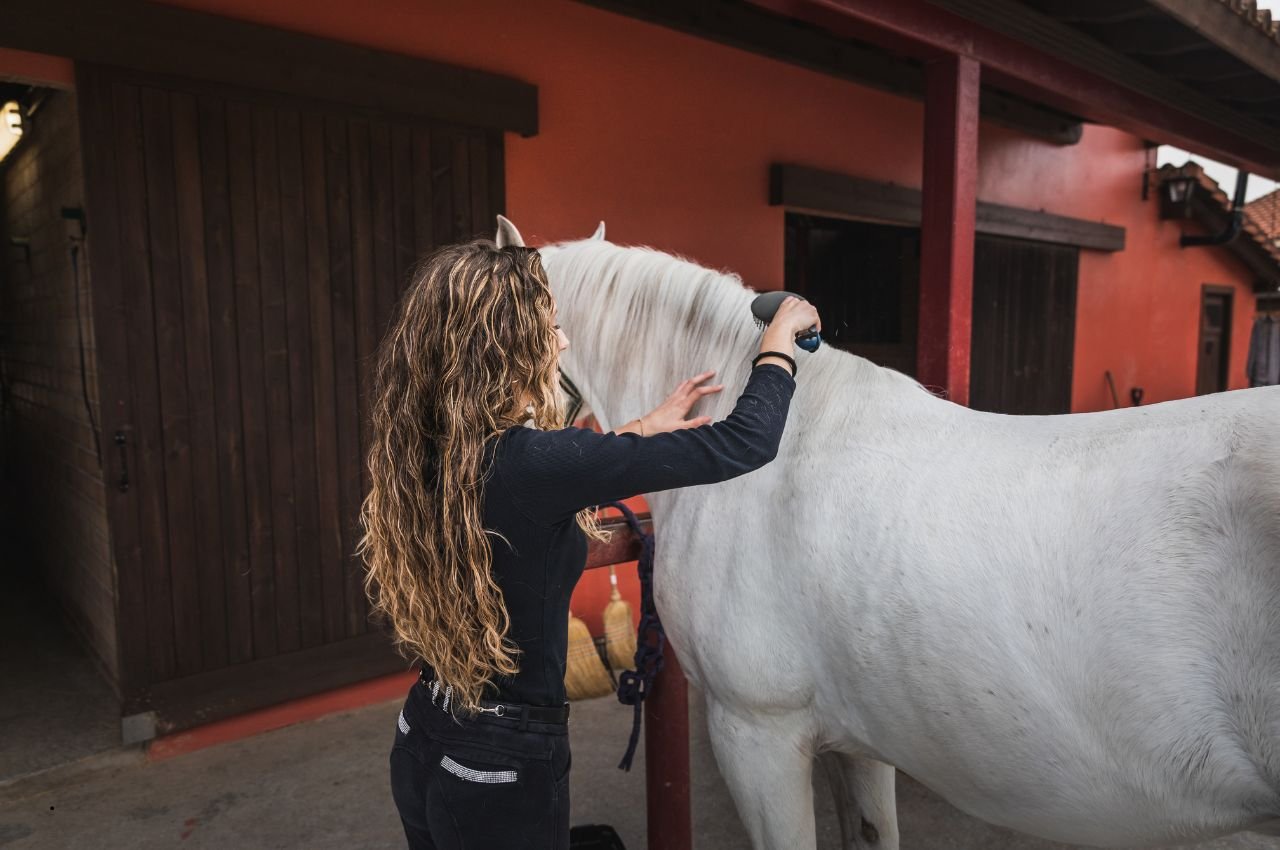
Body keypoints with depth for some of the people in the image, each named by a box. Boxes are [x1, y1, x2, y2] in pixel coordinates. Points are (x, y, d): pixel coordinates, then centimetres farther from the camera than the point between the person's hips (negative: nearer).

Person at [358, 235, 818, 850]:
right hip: (505, 770, -7)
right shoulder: (524, 462, -29)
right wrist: (780, 340, -7)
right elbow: (744, 443, -25)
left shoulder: (422, 454, -6)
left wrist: (642, 431, 17)